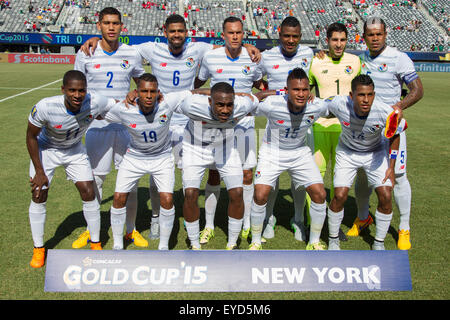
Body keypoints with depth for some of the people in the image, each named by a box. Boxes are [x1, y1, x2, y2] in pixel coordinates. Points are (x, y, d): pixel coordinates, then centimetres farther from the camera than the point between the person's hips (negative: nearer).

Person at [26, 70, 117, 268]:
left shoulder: (95, 103, -31)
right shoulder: (45, 107, -36)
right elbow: (31, 136, -19)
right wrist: (39, 171, -16)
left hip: (74, 150, 2)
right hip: (46, 149, -2)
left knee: (89, 194, -3)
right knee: (39, 196, -3)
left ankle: (95, 243, 16)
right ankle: (38, 249, 17)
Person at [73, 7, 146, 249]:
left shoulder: (132, 54, 3)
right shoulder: (85, 54, 1)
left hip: (126, 124, 1)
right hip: (96, 125, -1)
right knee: (95, 178, 6)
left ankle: (131, 230, 20)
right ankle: (91, 230, 24)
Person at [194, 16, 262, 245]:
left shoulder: (252, 58, 1)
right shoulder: (210, 58, -2)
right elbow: (198, 83, 14)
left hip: (244, 122, 1)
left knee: (247, 174, 3)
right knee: (214, 173, 1)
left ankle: (247, 225, 18)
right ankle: (209, 225, 15)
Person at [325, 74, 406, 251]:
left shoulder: (386, 112, -30)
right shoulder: (338, 104, -32)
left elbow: (394, 135, -9)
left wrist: (391, 167, -6)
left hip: (375, 153, 1)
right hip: (347, 152, 0)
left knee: (385, 196, -11)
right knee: (340, 195, -15)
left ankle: (379, 243, 12)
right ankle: (333, 239, 10)